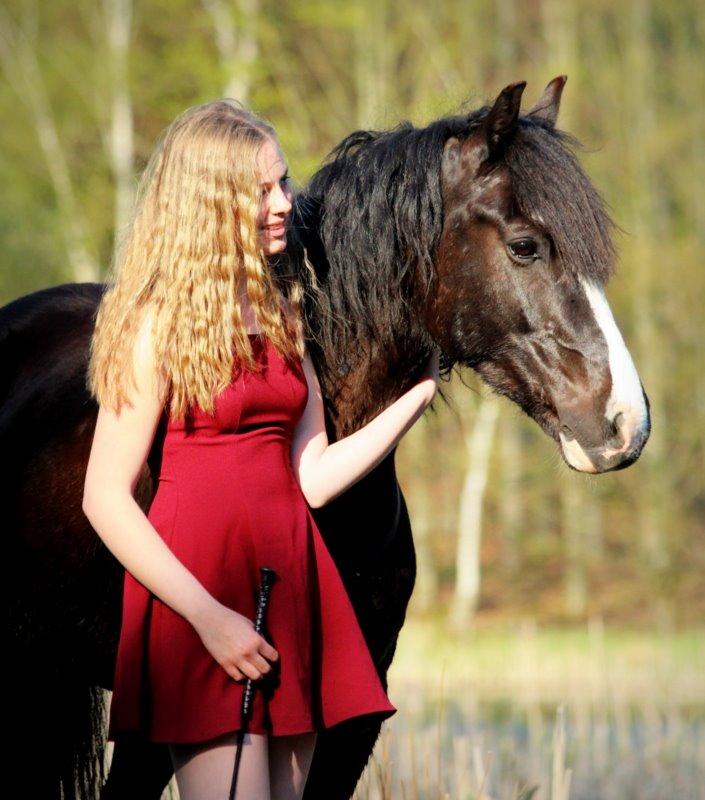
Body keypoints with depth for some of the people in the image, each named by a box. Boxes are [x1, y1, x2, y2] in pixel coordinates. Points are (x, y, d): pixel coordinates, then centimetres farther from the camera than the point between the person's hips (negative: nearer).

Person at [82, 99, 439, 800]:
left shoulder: (282, 311, 15)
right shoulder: (159, 323, -6)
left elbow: (311, 479, 12)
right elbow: (105, 500, -11)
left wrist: (417, 396, 6)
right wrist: (209, 617, -17)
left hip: (290, 585, 7)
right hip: (200, 593, -7)